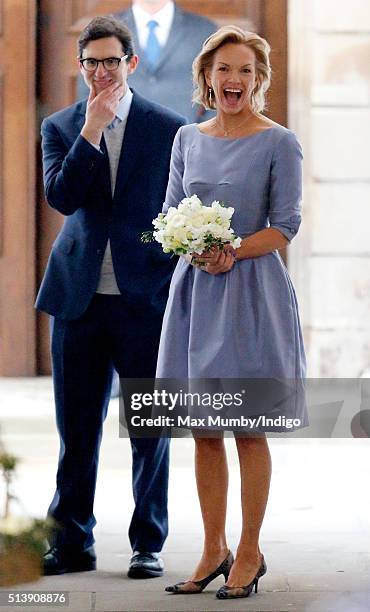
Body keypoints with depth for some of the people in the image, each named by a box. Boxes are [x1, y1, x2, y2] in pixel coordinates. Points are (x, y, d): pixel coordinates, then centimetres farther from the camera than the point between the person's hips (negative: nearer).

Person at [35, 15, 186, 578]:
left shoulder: (170, 129, 1)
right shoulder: (61, 127, 7)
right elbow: (60, 196, -9)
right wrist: (92, 129, -15)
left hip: (146, 298, -2)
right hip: (78, 298, 2)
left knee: (150, 428, 5)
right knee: (77, 429, 8)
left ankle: (149, 545, 15)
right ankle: (72, 543, 16)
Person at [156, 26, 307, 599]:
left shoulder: (278, 142, -4)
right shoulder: (188, 138, 10)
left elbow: (286, 225, -6)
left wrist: (233, 251, -20)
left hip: (251, 290, -5)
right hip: (194, 288, 5)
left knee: (250, 429, 0)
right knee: (203, 430, 7)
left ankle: (249, 554, 10)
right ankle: (213, 551, 16)